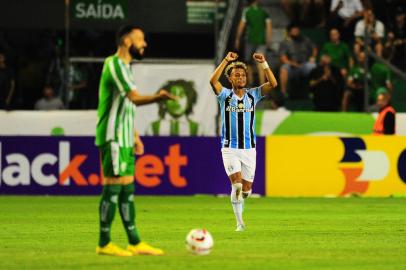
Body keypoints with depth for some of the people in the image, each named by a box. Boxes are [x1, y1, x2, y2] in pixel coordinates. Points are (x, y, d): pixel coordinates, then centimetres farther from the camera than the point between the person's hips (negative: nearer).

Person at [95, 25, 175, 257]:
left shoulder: (124, 66, 18)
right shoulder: (114, 64, -14)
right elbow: (135, 98, -27)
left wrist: (134, 135, 21)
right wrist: (157, 98, -44)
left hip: (124, 139, 10)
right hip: (113, 138, -10)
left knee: (127, 189, 11)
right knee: (113, 187, -8)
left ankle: (135, 243, 14)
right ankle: (104, 244, -4)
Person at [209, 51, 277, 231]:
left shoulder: (253, 95, 6)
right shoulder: (225, 95, 1)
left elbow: (273, 83, -8)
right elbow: (213, 81, -19)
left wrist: (263, 63, -16)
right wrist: (226, 60, -22)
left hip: (249, 148, 3)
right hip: (230, 148, -3)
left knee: (246, 189, 5)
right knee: (236, 183, -18)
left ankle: (237, 199, 38)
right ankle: (240, 222, -8)